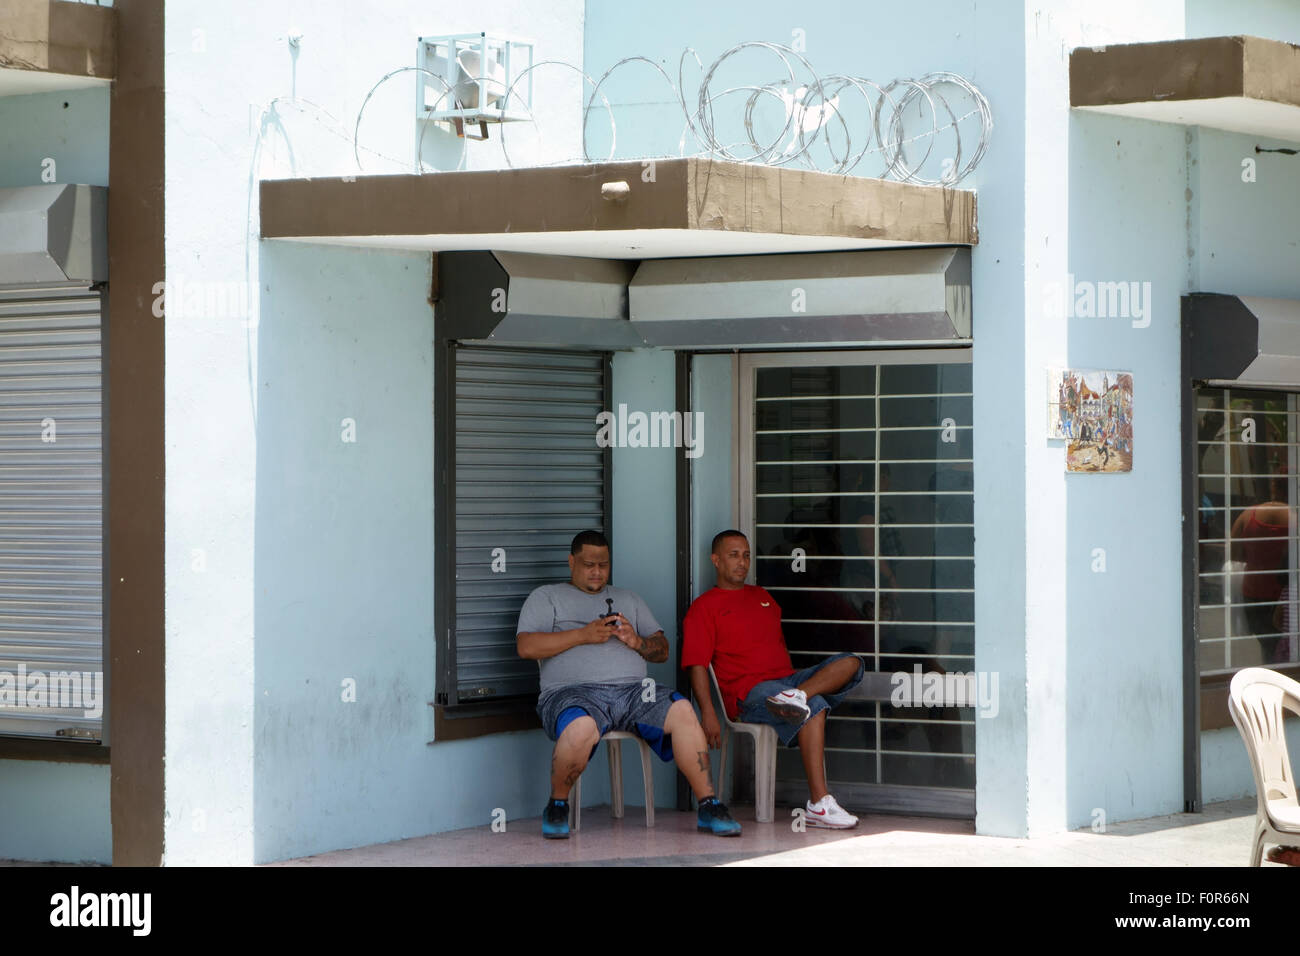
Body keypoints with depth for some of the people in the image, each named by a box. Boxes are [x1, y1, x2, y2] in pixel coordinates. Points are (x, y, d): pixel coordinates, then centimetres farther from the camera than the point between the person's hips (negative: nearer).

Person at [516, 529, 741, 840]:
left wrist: (637, 642, 0)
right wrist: (583, 635, -6)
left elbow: (662, 650, 24)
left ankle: (708, 806, -22)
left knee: (682, 710, -26)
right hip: (573, 692, -4)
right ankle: (557, 806, -15)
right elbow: (526, 646, 1)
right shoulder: (546, 597, 17)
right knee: (581, 727, -40)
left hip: (633, 690, 4)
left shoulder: (628, 598, 30)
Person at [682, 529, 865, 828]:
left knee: (851, 664, -14)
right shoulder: (704, 607, 5)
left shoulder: (763, 597, 28)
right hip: (750, 692, -7)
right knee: (815, 707, -33)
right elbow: (697, 664, -5)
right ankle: (818, 804, -38)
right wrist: (708, 713, -17)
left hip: (789, 678, 7)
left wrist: (795, 685, 16)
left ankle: (798, 695, -40)